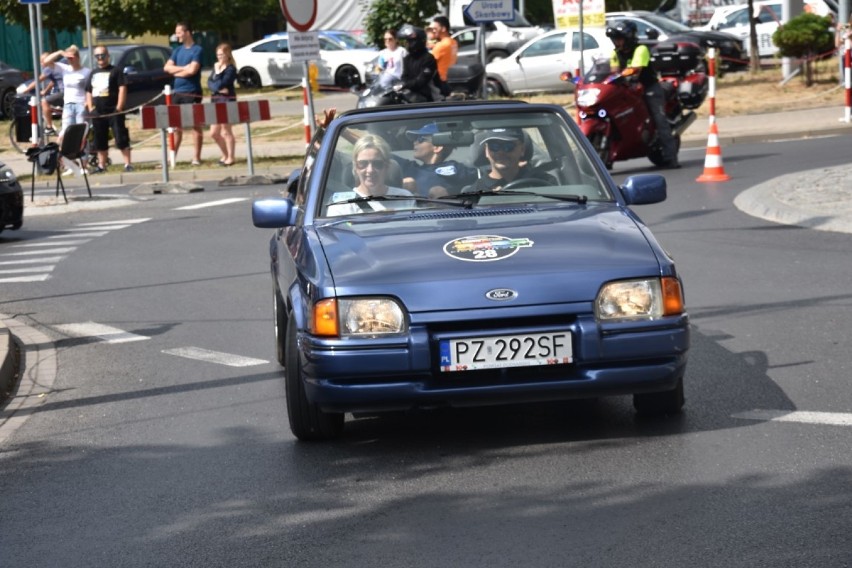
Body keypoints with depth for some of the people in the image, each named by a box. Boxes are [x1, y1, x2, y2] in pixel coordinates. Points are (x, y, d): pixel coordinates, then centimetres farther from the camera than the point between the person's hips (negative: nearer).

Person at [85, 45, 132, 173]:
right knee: (100, 141, 9)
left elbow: (122, 89, -6)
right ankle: (101, 165, 16)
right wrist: (90, 108, 8)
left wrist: (119, 107, -14)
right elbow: (88, 92, 22)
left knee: (121, 139, -9)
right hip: (98, 113, 6)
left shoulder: (115, 71, 1)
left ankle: (127, 164, -9)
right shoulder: (93, 74, 18)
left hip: (113, 111, -6)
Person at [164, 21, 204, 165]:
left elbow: (192, 70, -17)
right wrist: (183, 68, -9)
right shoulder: (177, 50, 14)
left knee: (195, 125, 0)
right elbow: (167, 67, 5)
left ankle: (197, 157, 3)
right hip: (177, 91, 6)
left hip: (191, 92, -6)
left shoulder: (197, 50, -6)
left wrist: (176, 72, -3)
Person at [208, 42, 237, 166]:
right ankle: (225, 155, 26)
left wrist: (217, 72, -11)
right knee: (214, 133, 10)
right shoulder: (216, 67, 13)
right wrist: (217, 88, -15)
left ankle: (230, 158, 7)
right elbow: (209, 82, 2)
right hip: (215, 100, 8)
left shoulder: (231, 69, -10)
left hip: (227, 100, -8)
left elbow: (221, 84, -19)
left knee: (226, 131, -3)